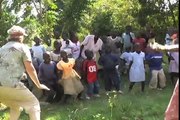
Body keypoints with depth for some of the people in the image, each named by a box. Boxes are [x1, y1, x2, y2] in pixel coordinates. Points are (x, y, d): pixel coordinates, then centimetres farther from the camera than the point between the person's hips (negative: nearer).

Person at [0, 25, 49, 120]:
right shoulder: (22, 47, 6)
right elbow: (30, 69, 0)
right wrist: (38, 85, 9)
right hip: (11, 84, -6)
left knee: (15, 106, 27)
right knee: (33, 103, 7)